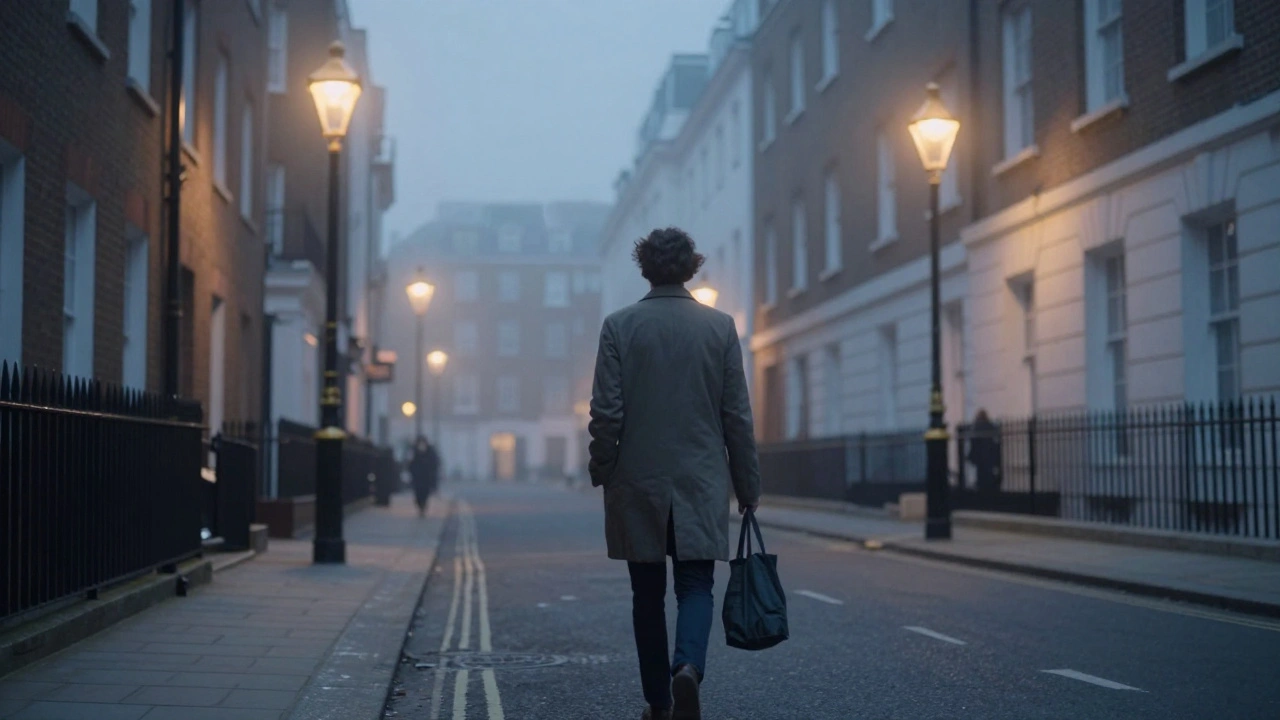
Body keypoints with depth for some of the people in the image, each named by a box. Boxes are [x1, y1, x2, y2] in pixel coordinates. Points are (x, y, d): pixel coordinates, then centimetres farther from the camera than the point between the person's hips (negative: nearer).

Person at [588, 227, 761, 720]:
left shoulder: (619, 326, -3)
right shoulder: (720, 327, -1)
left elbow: (606, 414, -6)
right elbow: (737, 416, 1)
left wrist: (601, 472, 8)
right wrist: (747, 484, 8)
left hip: (638, 482, 0)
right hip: (702, 483, 0)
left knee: (648, 595, 10)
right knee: (696, 584, 5)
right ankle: (688, 667, -21)